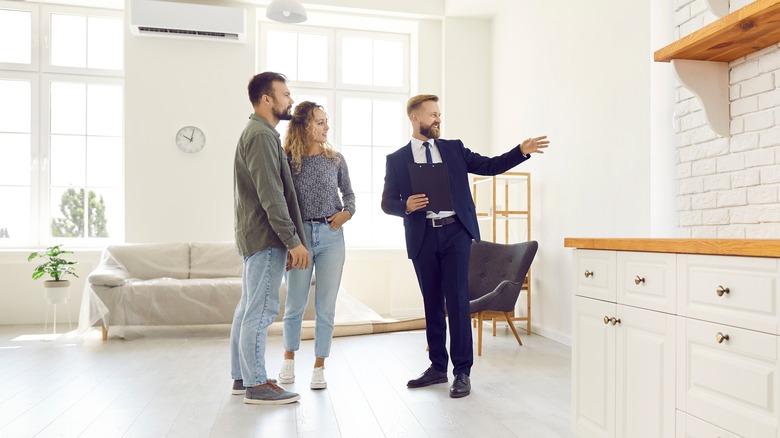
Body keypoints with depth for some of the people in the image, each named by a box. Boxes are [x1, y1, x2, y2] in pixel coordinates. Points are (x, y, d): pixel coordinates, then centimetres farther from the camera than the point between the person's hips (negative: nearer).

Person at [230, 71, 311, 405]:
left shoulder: (256, 133, 19)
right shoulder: (262, 135, -14)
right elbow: (271, 196, -21)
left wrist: (287, 239, 20)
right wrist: (293, 240, -20)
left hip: (256, 236, 11)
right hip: (267, 237, -11)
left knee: (248, 308, 13)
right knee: (261, 310, -5)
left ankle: (242, 377, 22)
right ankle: (257, 385, 3)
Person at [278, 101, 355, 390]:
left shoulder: (335, 159, 6)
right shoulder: (287, 160, -1)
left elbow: (348, 192, 17)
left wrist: (348, 212, -3)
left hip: (331, 236, 1)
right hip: (299, 236, -1)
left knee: (326, 307, 4)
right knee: (295, 304, 9)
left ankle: (319, 367, 19)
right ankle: (289, 358, 33)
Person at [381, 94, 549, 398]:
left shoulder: (454, 148, 11)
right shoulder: (397, 159, 7)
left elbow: (490, 166, 8)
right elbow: (387, 203, 6)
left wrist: (522, 151, -4)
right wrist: (406, 206, -15)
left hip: (455, 232, 0)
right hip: (423, 237, 1)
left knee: (457, 301, -5)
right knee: (432, 304, 10)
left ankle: (462, 372, 5)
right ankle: (438, 367, 24)